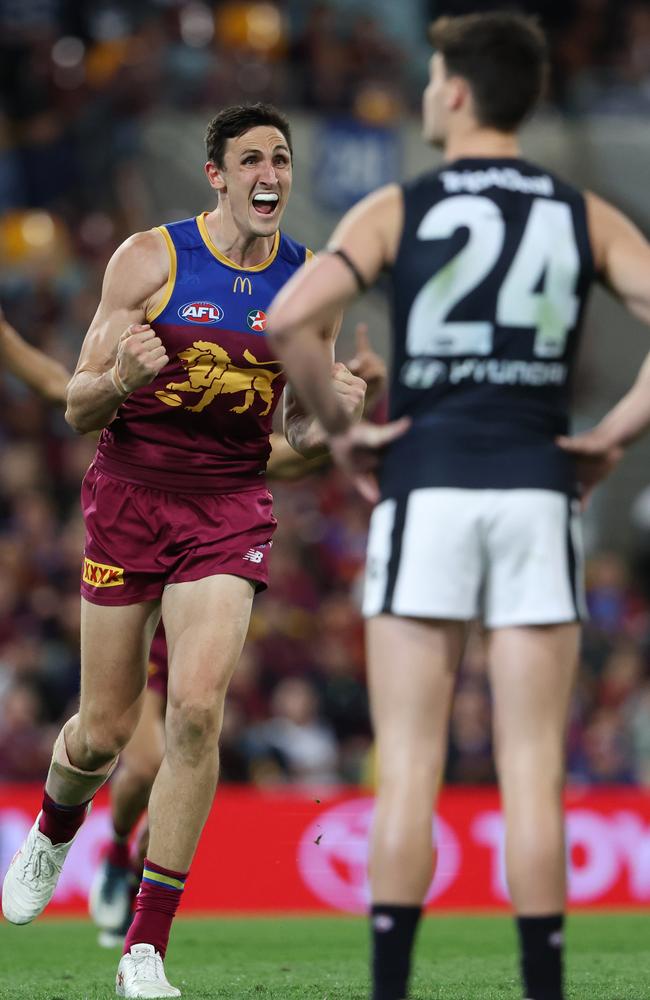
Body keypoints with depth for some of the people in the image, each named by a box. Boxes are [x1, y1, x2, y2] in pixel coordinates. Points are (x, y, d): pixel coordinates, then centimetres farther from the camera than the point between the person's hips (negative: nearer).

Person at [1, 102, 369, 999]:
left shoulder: (309, 283, 2)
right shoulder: (150, 260, -7)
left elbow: (296, 432, 11)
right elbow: (79, 410, -5)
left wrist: (331, 411, -12)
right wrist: (121, 377, -27)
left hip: (230, 509, 1)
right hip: (130, 495, -1)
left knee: (197, 710, -17)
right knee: (106, 731, 5)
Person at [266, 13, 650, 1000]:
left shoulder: (398, 210, 1)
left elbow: (291, 318, -14)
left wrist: (339, 428, -1)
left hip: (425, 491, -1)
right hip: (536, 496, 2)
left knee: (409, 769, 0)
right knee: (532, 773, 2)